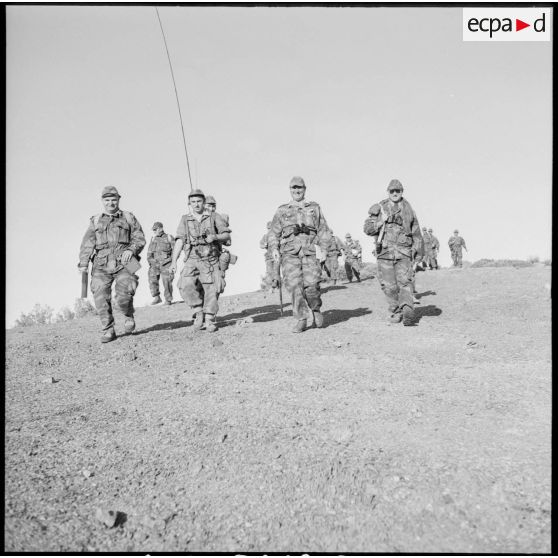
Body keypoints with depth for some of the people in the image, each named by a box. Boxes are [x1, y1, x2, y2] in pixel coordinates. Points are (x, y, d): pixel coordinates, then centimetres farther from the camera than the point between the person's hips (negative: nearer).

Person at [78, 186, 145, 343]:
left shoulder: (129, 218, 14)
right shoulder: (95, 221, 17)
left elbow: (139, 238, 10)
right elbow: (87, 244, 9)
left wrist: (131, 249, -11)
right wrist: (83, 263, -5)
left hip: (123, 263, -2)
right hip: (102, 265, 2)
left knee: (123, 296, -16)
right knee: (101, 298, -9)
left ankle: (129, 316, 15)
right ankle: (108, 331, 2)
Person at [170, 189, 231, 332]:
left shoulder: (214, 217, 6)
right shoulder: (185, 220, 10)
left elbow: (227, 235, 7)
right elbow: (179, 241, 5)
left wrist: (215, 237, -14)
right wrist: (174, 261, -5)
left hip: (211, 260, -1)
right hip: (192, 260, 1)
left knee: (211, 290, -6)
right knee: (186, 285, -20)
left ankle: (210, 321, 6)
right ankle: (198, 311, -2)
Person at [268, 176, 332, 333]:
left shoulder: (314, 208, 17)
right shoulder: (282, 211, 17)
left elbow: (324, 230, 14)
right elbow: (273, 233, 14)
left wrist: (324, 249, 1)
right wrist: (274, 248, -2)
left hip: (310, 251, -1)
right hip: (290, 253, 1)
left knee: (311, 285, -14)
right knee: (294, 286, -10)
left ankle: (316, 310, 13)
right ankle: (301, 320, -1)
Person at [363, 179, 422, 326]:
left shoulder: (408, 210, 13)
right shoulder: (379, 209, 9)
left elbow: (417, 234, 17)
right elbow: (367, 229, 4)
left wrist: (417, 251, 8)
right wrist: (382, 222, -9)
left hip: (404, 253, 0)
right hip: (385, 252, 0)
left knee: (405, 282, -15)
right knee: (389, 286, 1)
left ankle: (408, 311, -24)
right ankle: (395, 312, 14)